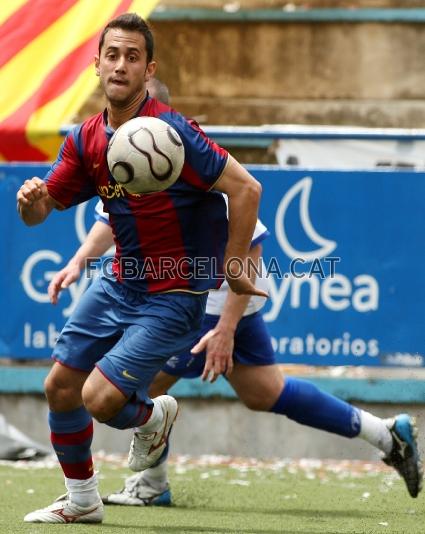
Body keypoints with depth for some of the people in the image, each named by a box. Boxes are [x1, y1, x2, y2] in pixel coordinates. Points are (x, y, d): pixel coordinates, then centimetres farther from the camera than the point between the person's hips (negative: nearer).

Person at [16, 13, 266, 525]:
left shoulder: (170, 130, -22)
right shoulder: (86, 139, 1)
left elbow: (246, 188, -22)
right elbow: (43, 208, 8)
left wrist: (231, 269, -17)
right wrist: (31, 199, -17)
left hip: (173, 296, -7)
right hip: (119, 284, 7)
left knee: (99, 398, -14)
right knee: (59, 387, 7)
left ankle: (152, 416, 22)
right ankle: (81, 500, 28)